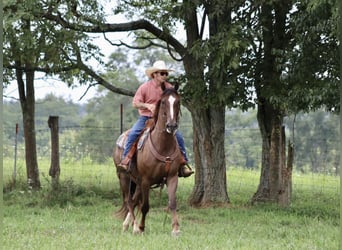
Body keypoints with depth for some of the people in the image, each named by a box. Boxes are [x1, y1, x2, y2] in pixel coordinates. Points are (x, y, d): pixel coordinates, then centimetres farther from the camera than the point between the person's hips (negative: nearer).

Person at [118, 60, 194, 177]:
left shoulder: (169, 88, 1)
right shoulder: (144, 87, -7)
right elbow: (135, 103, -5)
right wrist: (147, 105, -23)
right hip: (146, 117, -2)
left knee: (178, 136, -12)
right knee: (132, 134, -27)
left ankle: (184, 164, -3)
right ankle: (126, 159, -19)